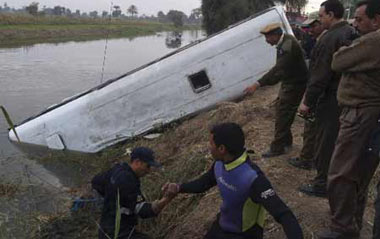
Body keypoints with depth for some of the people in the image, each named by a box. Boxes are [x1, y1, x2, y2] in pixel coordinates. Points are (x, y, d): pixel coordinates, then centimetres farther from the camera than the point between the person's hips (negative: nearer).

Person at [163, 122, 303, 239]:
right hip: (221, 226, 7)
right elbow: (205, 182, 8)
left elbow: (283, 214, -37)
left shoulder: (253, 177, -36)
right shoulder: (219, 165, -13)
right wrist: (180, 187, -8)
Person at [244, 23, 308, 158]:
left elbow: (278, 70, -36)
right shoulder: (284, 41, 3)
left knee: (283, 114, -6)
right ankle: (286, 141, 29)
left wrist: (257, 85, -41)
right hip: (288, 82, 10)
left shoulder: (288, 46, -28)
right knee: (282, 111, 16)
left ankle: (277, 148, 2)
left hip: (295, 84, -10)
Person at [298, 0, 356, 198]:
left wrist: (307, 101, -15)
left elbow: (321, 75, -22)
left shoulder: (330, 39, -20)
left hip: (330, 99, -9)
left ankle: (322, 184, 13)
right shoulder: (351, 34, 8)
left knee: (325, 143, 2)